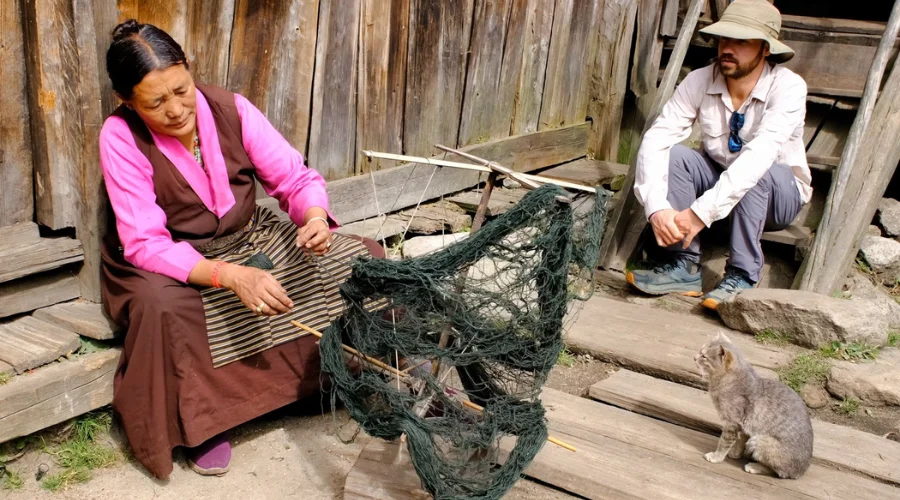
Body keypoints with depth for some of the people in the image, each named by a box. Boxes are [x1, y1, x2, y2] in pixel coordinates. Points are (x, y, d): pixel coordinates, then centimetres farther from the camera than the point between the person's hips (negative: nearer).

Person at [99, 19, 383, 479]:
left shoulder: (231, 108, -13)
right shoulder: (120, 136, -21)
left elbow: (296, 178, -8)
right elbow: (145, 245, -26)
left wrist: (315, 218, -33)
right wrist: (231, 275, -41)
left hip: (252, 241, 4)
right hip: (170, 263, -3)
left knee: (365, 260, -8)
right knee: (163, 306, -39)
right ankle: (195, 423, -11)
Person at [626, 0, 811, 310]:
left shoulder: (788, 87, -26)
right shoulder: (699, 82, -17)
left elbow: (759, 154, -40)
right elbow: (655, 141, -25)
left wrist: (701, 212, -49)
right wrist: (657, 207, -41)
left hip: (779, 191, -3)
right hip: (719, 180, 3)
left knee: (758, 169, -36)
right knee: (674, 155, -25)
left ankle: (742, 276, -26)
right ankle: (684, 267, -21)